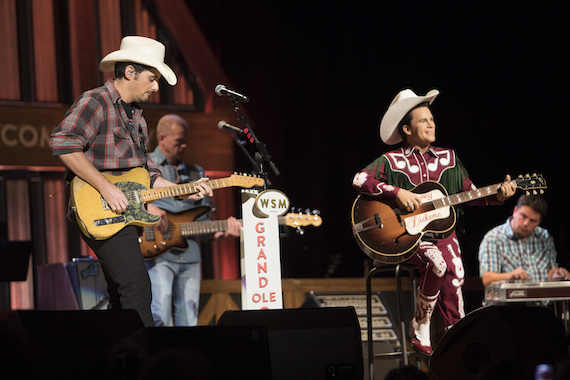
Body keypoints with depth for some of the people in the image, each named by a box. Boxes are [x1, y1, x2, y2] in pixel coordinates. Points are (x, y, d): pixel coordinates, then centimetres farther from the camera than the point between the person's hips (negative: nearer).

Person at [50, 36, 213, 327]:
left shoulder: (135, 115, 21)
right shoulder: (95, 103, -9)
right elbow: (63, 144, -23)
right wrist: (106, 187, -23)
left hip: (125, 213, 10)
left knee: (121, 298, 11)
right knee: (137, 289, -18)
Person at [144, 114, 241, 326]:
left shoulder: (196, 174, 21)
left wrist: (223, 233, -3)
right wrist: (146, 207, -19)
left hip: (190, 255, 5)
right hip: (156, 253, -5)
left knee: (188, 322, 2)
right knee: (159, 318, -19)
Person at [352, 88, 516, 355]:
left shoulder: (448, 158, 14)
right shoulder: (392, 161, 0)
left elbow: (470, 193, 14)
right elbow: (359, 180, -14)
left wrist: (497, 196, -4)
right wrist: (398, 193, -22)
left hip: (441, 230, 4)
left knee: (455, 270, -28)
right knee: (437, 264, -33)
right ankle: (420, 329, -14)